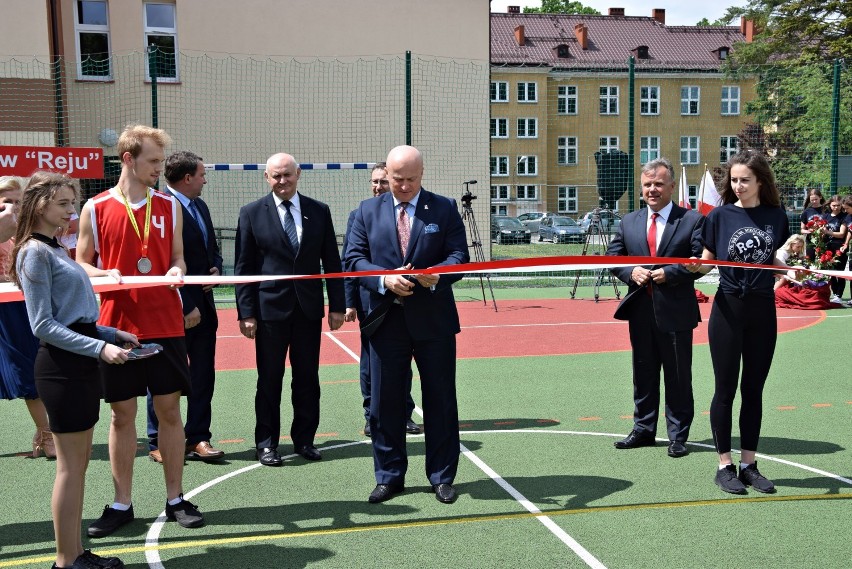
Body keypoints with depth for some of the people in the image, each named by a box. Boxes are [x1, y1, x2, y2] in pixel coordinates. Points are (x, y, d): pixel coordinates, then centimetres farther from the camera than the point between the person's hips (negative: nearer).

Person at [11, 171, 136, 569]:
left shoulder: (57, 250, 17)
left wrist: (110, 333, 11)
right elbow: (43, 325, -17)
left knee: (79, 463, 13)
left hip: (81, 365, 9)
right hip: (62, 366, -9)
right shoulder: (35, 252, -11)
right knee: (70, 466, -2)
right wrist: (99, 347, -21)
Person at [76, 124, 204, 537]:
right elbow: (81, 264, 5)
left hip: (165, 326, 1)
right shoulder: (95, 209, 0)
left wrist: (176, 271, -9)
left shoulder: (170, 207, 6)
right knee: (122, 414, 6)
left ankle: (175, 499, 18)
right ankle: (121, 504, 19)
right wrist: (105, 275, -15)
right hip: (117, 326, -1)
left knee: (169, 410, 6)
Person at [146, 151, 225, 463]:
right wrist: (185, 307, -18)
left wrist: (216, 269, 2)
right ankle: (158, 444, 18)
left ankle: (198, 438, 20)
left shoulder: (200, 206, 13)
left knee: (203, 376, 10)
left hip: (202, 305, 8)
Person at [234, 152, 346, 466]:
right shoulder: (252, 213, -1)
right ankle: (266, 442, 18)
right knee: (269, 378, 6)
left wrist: (337, 305, 2)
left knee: (307, 378, 9)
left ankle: (304, 438, 22)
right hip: (270, 307, -2)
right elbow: (243, 267, -2)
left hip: (309, 307, 2)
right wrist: (246, 312, -7)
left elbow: (331, 261, 7)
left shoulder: (319, 211, 5)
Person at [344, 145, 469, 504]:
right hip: (385, 321, 2)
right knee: (385, 402, 8)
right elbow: (353, 259, 1)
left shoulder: (444, 209, 2)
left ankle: (441, 477, 21)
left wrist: (437, 274, -25)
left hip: (433, 320, -1)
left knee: (440, 400, 7)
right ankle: (389, 477, 23)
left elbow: (459, 256, -3)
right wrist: (384, 278, -18)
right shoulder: (368, 211, 7)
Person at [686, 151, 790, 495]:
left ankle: (749, 464, 20)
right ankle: (725, 466, 12)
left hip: (763, 311, 3)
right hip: (729, 308, -2)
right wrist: (696, 266, -22)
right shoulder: (720, 215, -4)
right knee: (726, 389, 2)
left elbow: (775, 261, 14)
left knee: (753, 389, 10)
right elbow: (708, 260, 0)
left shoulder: (775, 216, 3)